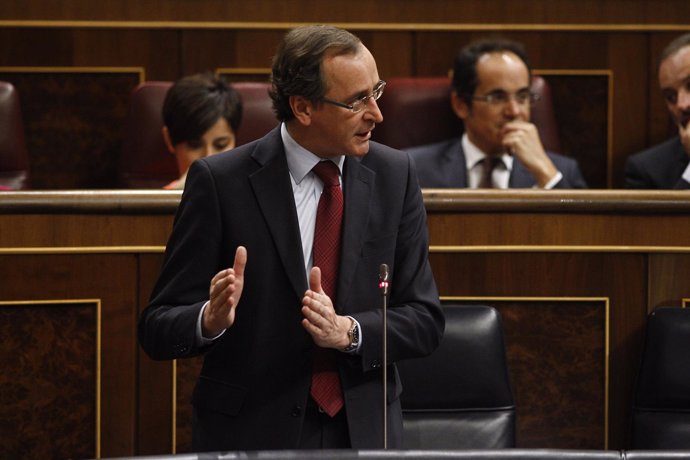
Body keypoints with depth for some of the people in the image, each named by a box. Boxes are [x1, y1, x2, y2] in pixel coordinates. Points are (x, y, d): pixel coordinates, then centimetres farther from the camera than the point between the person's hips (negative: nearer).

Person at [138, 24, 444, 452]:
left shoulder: (395, 175, 4)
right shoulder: (221, 181, -5)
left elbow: (425, 320, 5)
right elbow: (158, 329, -4)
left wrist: (349, 331, -13)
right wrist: (212, 319, -25)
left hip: (364, 433, 3)